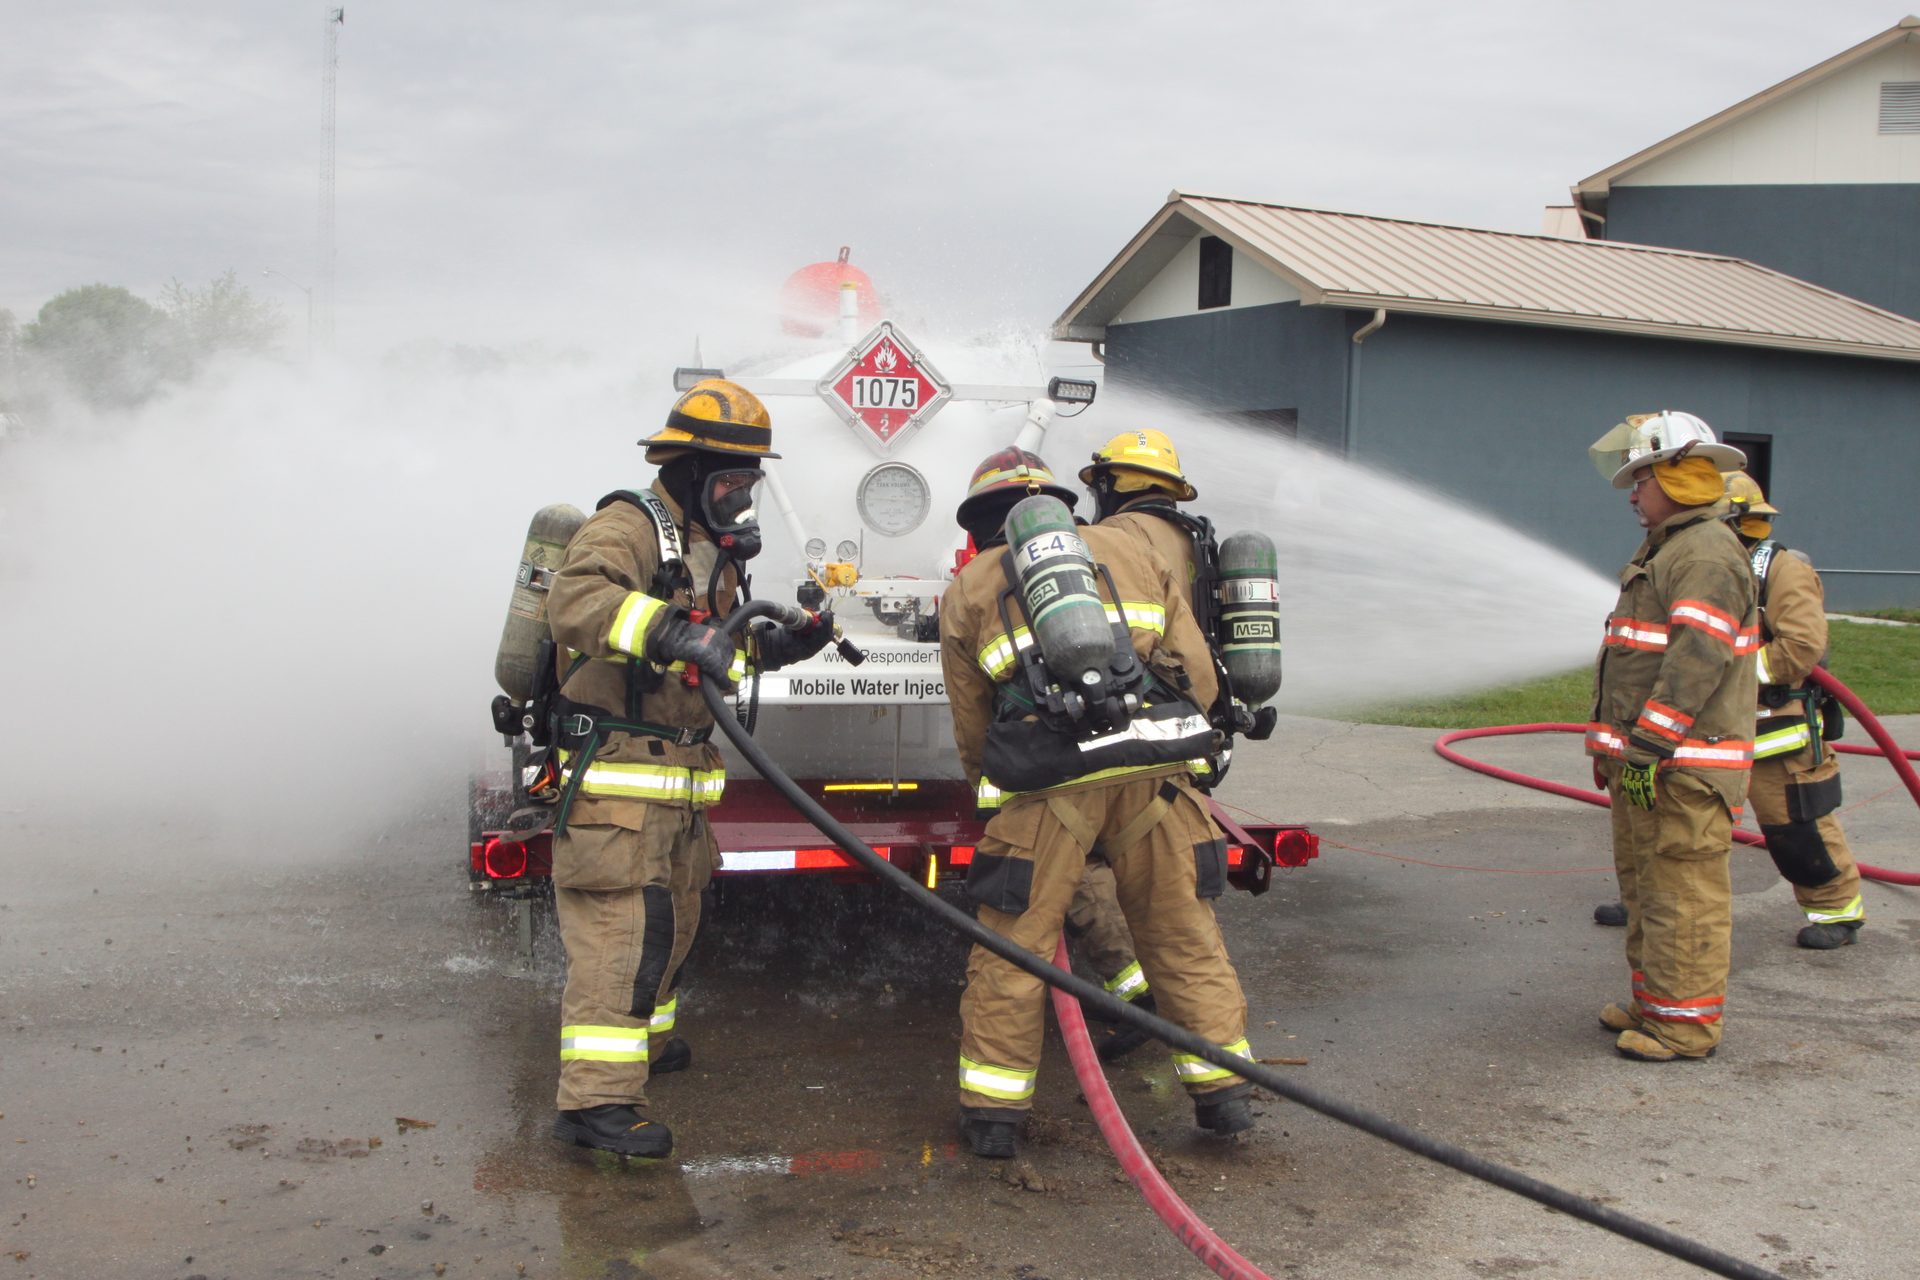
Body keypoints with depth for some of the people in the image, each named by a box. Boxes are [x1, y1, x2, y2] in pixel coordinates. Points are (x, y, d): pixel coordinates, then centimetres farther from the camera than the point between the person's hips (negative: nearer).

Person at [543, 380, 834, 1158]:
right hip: (615, 771, -9)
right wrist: (672, 631, -47)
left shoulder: (713, 548, 17)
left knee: (670, 919, 21)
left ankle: (640, 1039, 41)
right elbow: (576, 600, -34)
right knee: (621, 924, -12)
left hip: (679, 772, 10)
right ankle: (596, 1097, -11)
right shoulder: (629, 526, -14)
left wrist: (779, 645, 7)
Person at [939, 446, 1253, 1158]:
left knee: (1015, 941, 9)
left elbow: (972, 729, 21)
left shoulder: (967, 591, 20)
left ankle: (992, 1111, 15)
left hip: (1050, 779, -2)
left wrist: (993, 793, 37)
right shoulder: (1129, 550, 25)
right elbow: (1198, 674, 17)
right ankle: (1224, 1093, 22)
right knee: (1182, 932, 15)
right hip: (1157, 772, 2)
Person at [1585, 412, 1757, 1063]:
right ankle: (1654, 1001, 28)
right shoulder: (1665, 550, 20)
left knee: (1682, 890, -6)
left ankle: (1686, 1020, 1)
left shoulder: (1708, 555, -15)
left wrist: (1648, 746, -24)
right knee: (1644, 883, 17)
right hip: (1645, 758, 11)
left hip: (1684, 764, -11)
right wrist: (1616, 748, 24)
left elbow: (1698, 661, -24)